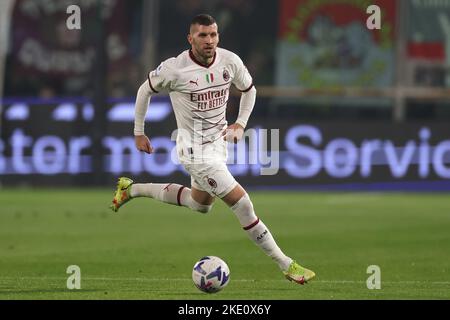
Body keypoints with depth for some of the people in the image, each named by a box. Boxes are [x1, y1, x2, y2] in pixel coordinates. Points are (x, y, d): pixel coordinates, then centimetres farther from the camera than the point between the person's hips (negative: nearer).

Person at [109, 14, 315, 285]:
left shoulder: (230, 62, -8)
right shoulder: (175, 69, -20)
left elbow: (249, 90, 12)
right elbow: (146, 91, -2)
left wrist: (240, 125, 0)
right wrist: (139, 133, 4)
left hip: (219, 142, 7)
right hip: (195, 150, -7)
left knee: (201, 204, 28)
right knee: (241, 203, -15)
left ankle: (132, 189, 42)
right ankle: (286, 265, -8)